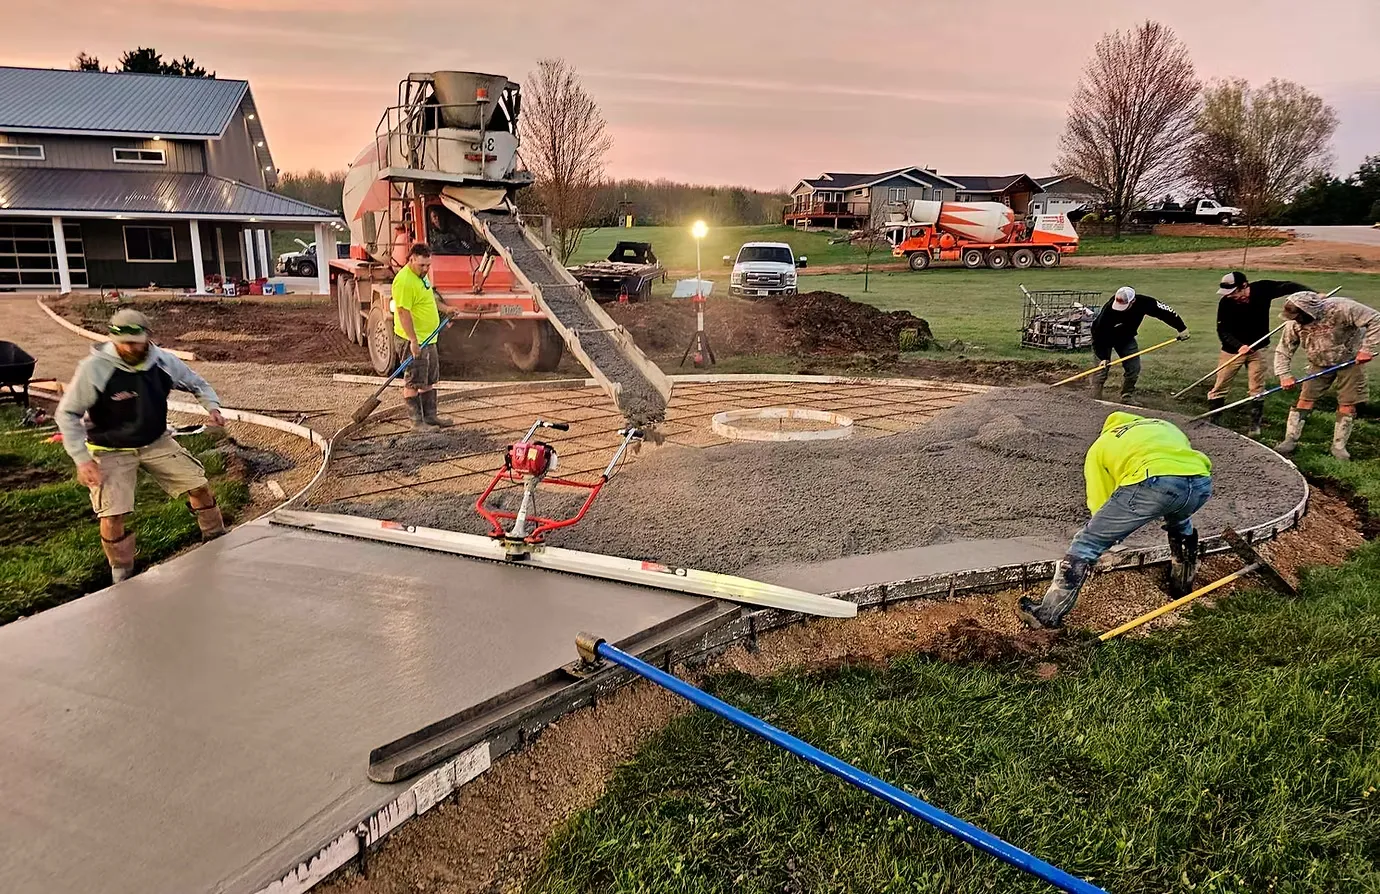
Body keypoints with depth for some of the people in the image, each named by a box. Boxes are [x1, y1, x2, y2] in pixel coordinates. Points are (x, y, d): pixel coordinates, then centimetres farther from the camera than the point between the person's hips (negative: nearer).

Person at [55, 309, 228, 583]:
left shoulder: (163, 361, -13)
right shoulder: (94, 368, -23)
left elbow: (198, 384, 6)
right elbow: (67, 414, -13)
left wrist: (212, 406, -15)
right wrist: (82, 459, -20)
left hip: (157, 442, 4)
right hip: (111, 451, -3)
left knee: (199, 485, 3)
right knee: (112, 517, -11)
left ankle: (216, 539, 27)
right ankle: (121, 573, 14)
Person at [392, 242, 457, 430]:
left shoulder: (421, 275, 11)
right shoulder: (404, 281, -21)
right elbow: (403, 312, -24)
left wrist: (445, 308, 22)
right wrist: (413, 341, -26)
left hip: (428, 338, 10)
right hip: (413, 341, -10)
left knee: (429, 381, 17)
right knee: (413, 383, -1)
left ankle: (430, 416, 26)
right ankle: (417, 422, 5)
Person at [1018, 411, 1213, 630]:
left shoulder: (1101, 446, 30)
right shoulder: (1165, 426, 42)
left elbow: (1100, 505, 25)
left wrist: (1114, 531, 44)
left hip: (1153, 483, -5)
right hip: (1201, 481, 5)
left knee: (1087, 543, 8)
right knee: (1180, 524, 42)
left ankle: (1047, 614, 11)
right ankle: (1183, 586, 56)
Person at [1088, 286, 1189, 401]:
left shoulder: (1143, 303, -29)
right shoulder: (1108, 311, -38)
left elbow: (1166, 311, -15)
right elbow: (1098, 335, -31)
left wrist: (1181, 328, -10)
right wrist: (1103, 357, -34)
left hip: (1126, 337, 4)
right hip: (1104, 338, -4)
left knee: (1134, 367, -2)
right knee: (1102, 369, -13)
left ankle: (1127, 398, 11)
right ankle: (1095, 401, -11)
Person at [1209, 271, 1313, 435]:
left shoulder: (1262, 289, -18)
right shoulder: (1226, 302, -21)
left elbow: (1289, 286, -15)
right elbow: (1222, 330, -20)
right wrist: (1239, 346, -34)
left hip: (1257, 348, 1)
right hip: (1233, 349, -1)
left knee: (1257, 389, 5)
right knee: (1220, 387, 1)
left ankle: (1255, 425, 15)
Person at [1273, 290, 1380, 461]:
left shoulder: (1341, 308, -30)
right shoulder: (1294, 324, -18)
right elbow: (1283, 351, -10)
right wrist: (1284, 375, -22)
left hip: (1350, 361, -2)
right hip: (1320, 364, 2)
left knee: (1347, 405, -1)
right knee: (1305, 400, -5)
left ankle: (1339, 446, 11)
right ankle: (1291, 440, 2)